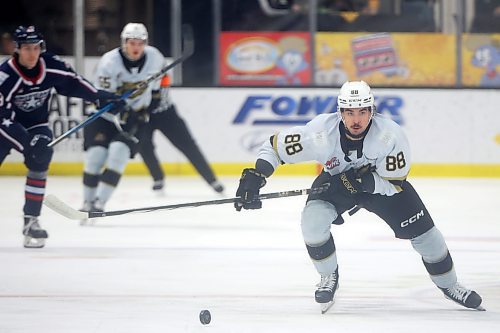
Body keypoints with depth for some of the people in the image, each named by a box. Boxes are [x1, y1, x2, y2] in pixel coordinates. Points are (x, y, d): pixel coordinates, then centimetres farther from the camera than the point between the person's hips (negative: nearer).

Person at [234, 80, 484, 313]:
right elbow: (275, 146, -25)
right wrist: (253, 178, -38)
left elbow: (395, 183, -23)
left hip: (382, 182, 0)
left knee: (422, 230, -3)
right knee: (312, 220, -26)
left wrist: (366, 181, -38)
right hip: (336, 180, 0)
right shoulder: (321, 132, -34)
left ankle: (448, 285, 25)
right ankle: (329, 277, 1)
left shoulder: (391, 135, -33)